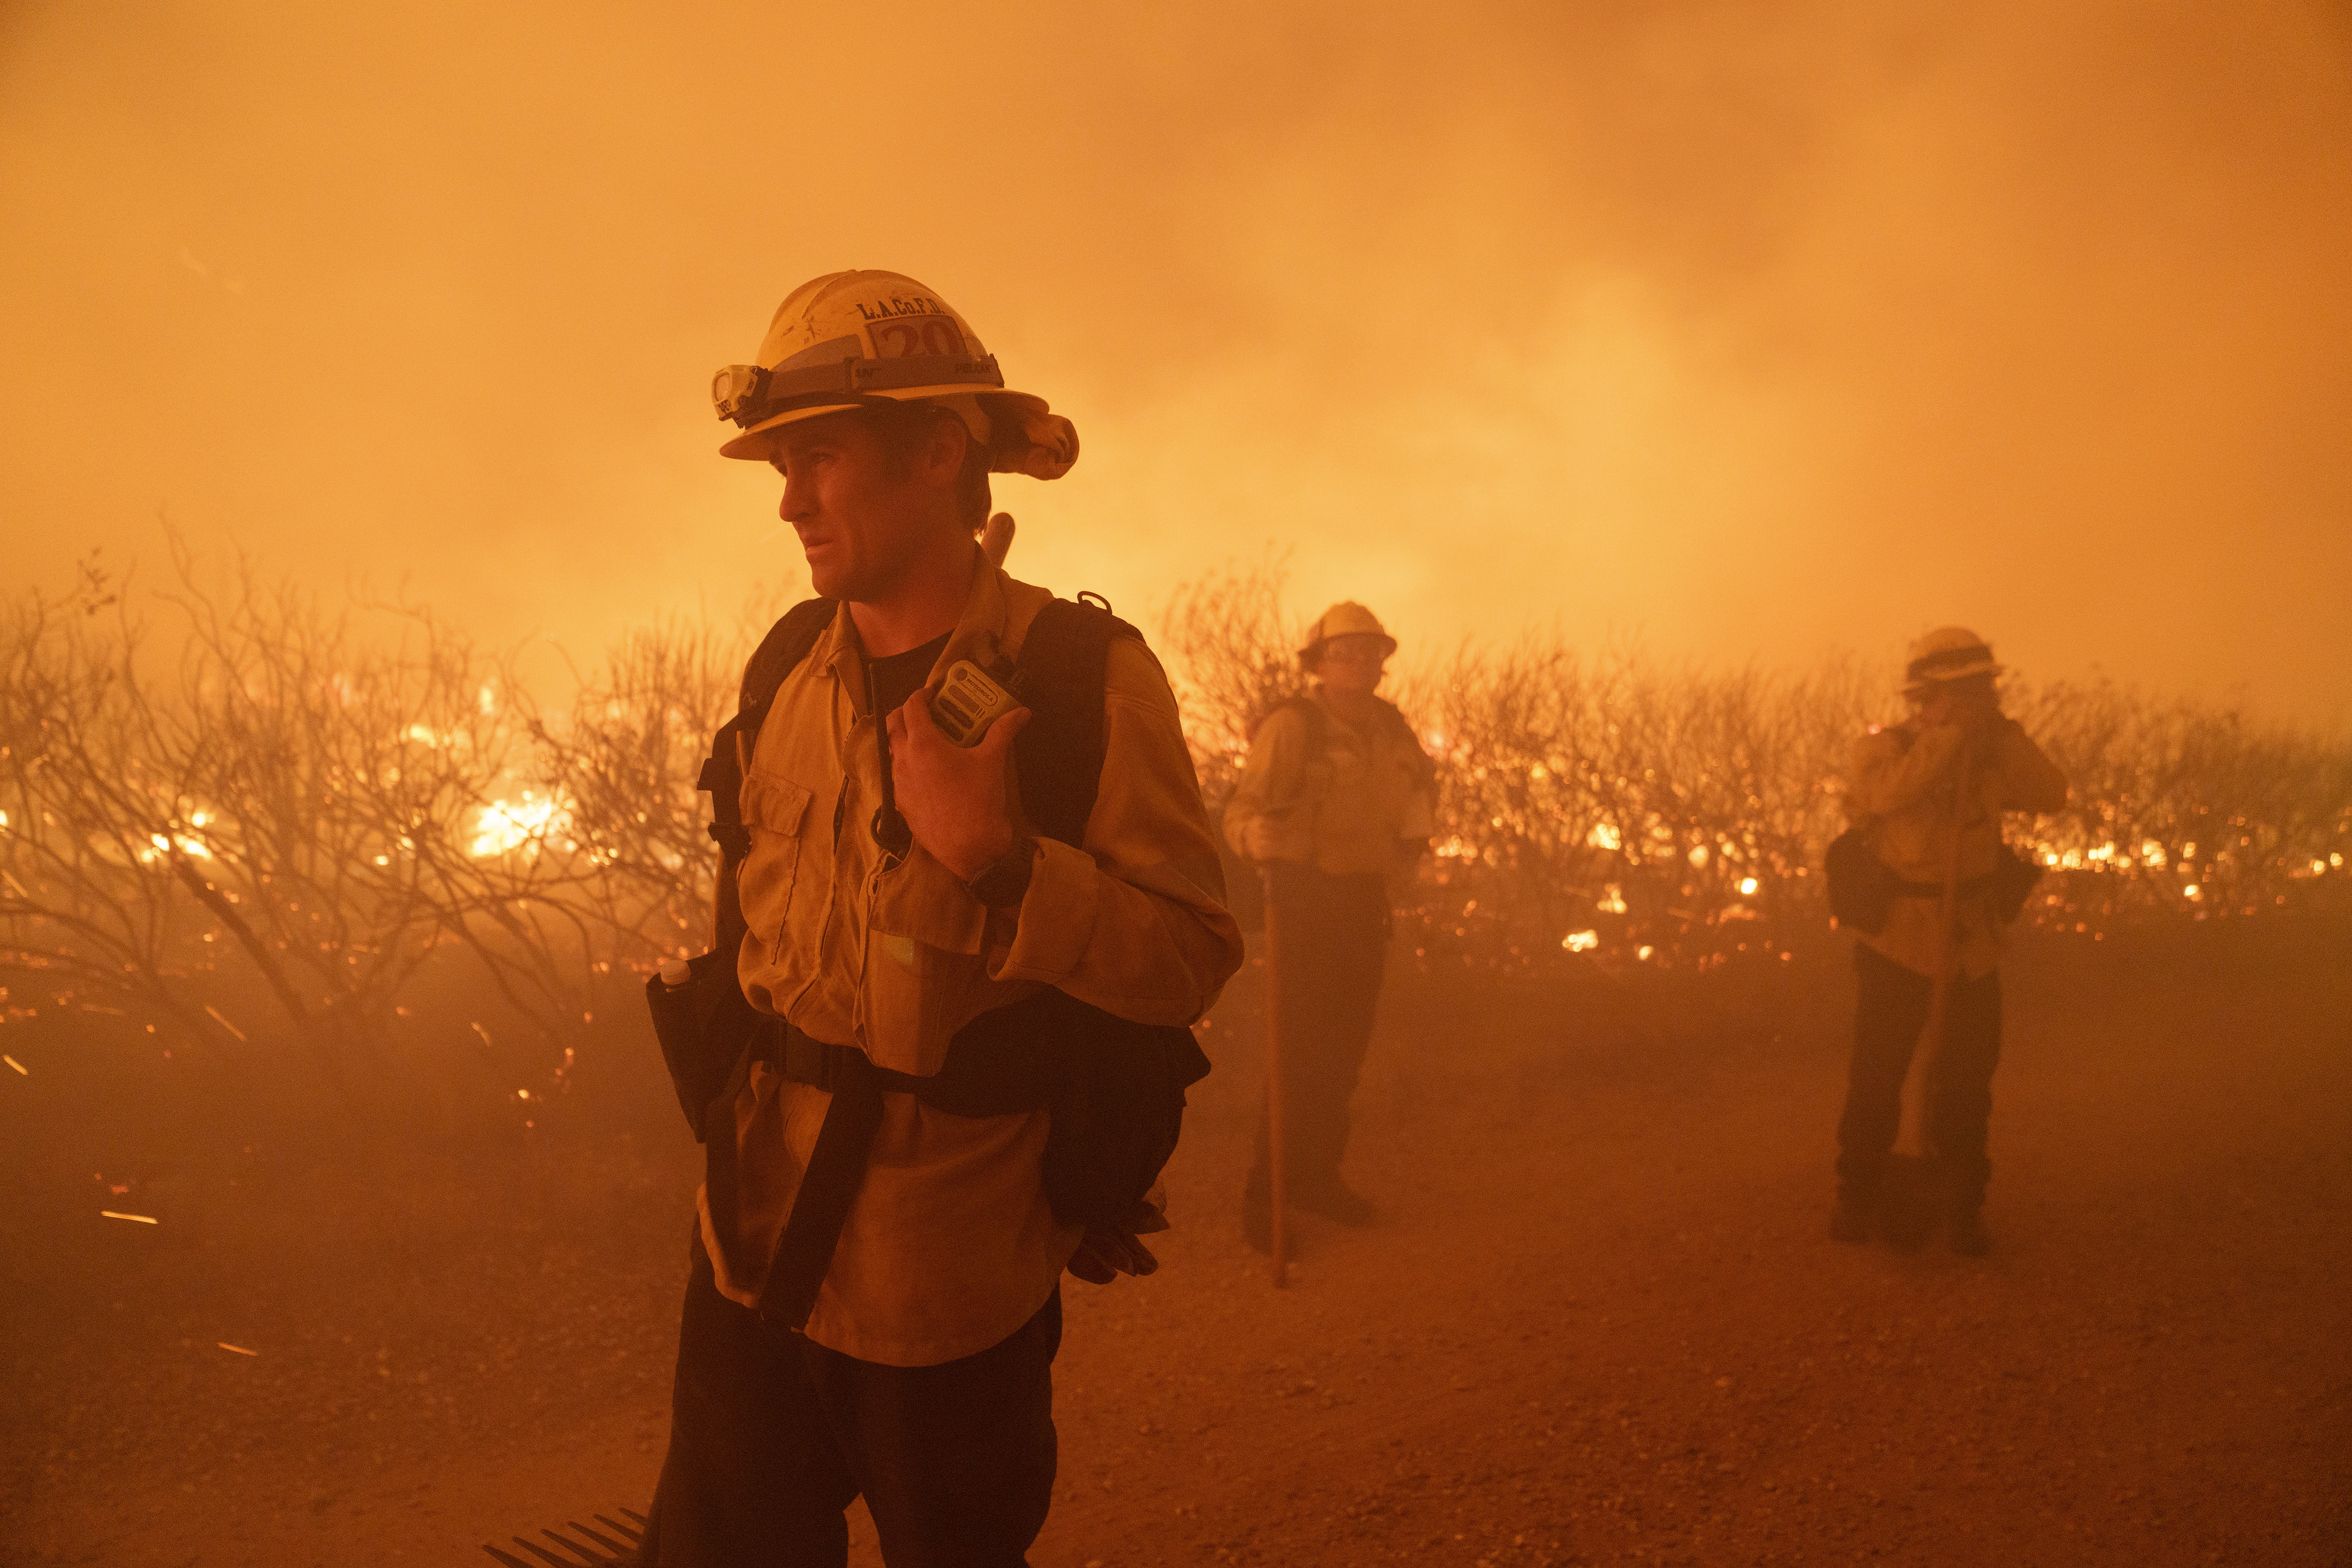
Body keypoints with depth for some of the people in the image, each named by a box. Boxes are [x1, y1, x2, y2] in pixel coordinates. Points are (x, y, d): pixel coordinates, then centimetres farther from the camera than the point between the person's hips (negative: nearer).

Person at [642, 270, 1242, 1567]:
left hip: (949, 1283, -5)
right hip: (754, 1235, 5)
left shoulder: (1086, 678, -14)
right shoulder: (788, 669, 3)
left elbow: (1193, 961, -17)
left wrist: (992, 856, -28)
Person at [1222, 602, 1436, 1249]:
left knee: (1345, 1049, 13)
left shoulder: (1390, 726, 6)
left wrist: (1416, 830, 14)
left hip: (1366, 902, 7)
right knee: (1300, 1050, -8)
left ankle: (1318, 1174, 27)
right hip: (1306, 898, -7)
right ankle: (1264, 1196, 1)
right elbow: (1242, 810, -23)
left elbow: (1421, 779, 27)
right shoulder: (1291, 726, -15)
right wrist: (1257, 835, -44)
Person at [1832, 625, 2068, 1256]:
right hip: (1897, 947, -3)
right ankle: (1857, 1201, 19)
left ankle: (1963, 1213, 21)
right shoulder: (1883, 748, -7)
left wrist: (2002, 731, -14)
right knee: (1876, 1080, 1)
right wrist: (1953, 731, -26)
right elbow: (1889, 792, -28)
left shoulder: (1989, 757, 5)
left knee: (1966, 1086, 8)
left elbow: (2052, 795, -7)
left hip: (1972, 950, 4)